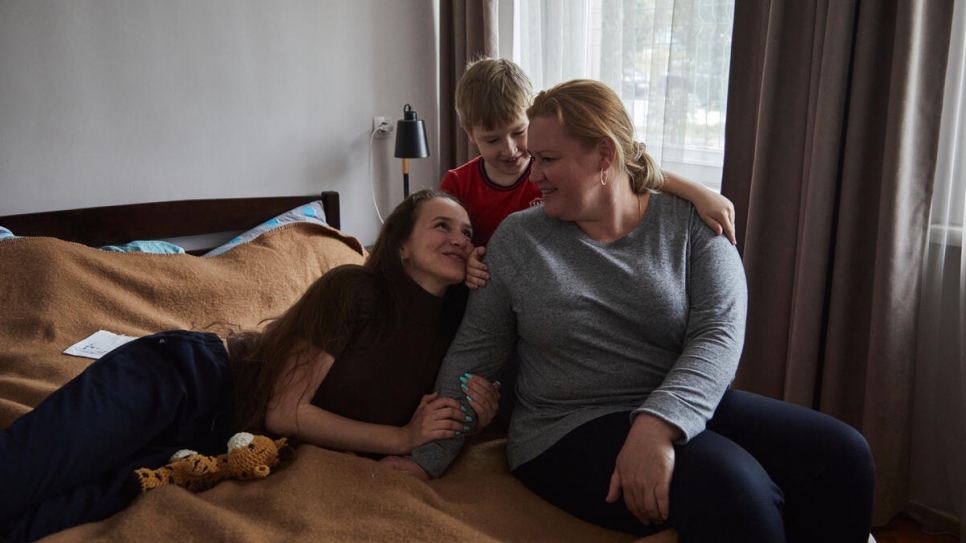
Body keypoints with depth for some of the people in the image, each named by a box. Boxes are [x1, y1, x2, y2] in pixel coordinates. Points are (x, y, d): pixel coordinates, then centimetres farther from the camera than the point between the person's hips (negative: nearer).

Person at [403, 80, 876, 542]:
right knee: (730, 485, -29)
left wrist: (658, 424, -28)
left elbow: (719, 336, -11)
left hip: (685, 408, 3)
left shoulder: (691, 226, 2)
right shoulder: (516, 239, 4)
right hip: (568, 432, -2)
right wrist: (426, 460, 1)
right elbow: (473, 353, 6)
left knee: (842, 456, -18)